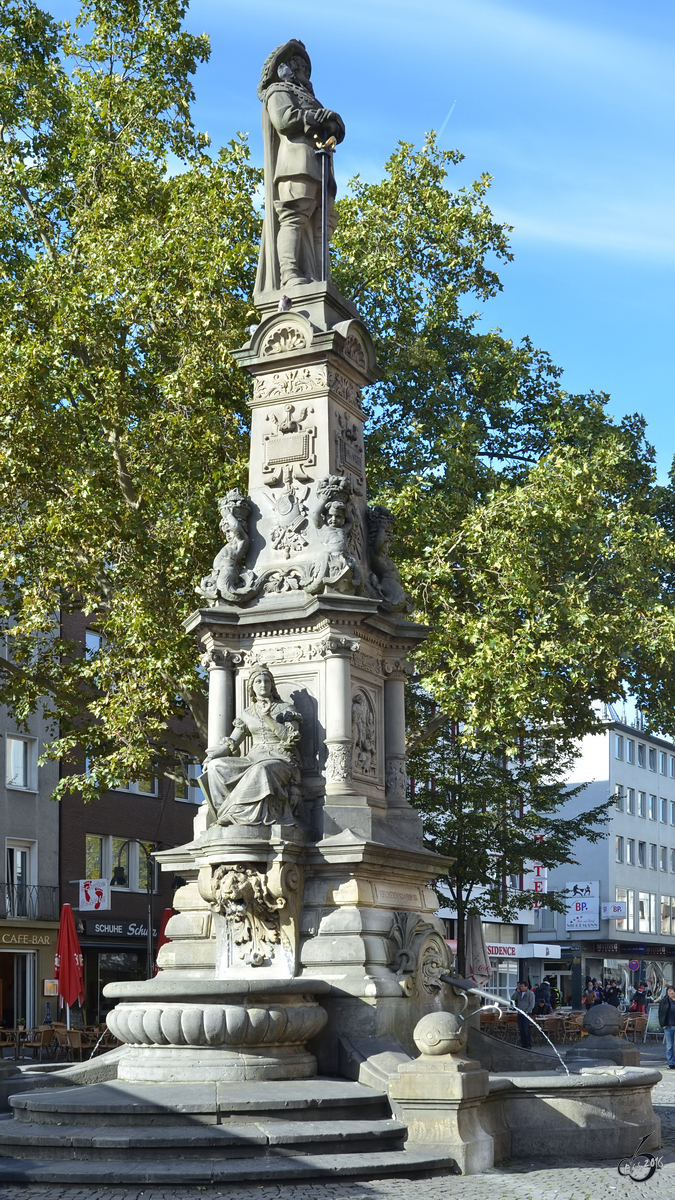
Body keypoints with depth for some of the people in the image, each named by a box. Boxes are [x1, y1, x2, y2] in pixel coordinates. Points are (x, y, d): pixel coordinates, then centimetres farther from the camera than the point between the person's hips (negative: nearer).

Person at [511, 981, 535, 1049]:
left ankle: (529, 1045, -6)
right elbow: (512, 998, 5)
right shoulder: (519, 993, 15)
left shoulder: (530, 993, -2)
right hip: (520, 1014, 6)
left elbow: (532, 1004, -7)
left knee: (526, 1030, -10)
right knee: (521, 1030, 5)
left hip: (527, 1014, -6)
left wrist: (526, 1011, -15)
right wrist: (517, 991, 1)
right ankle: (523, 1045, 11)